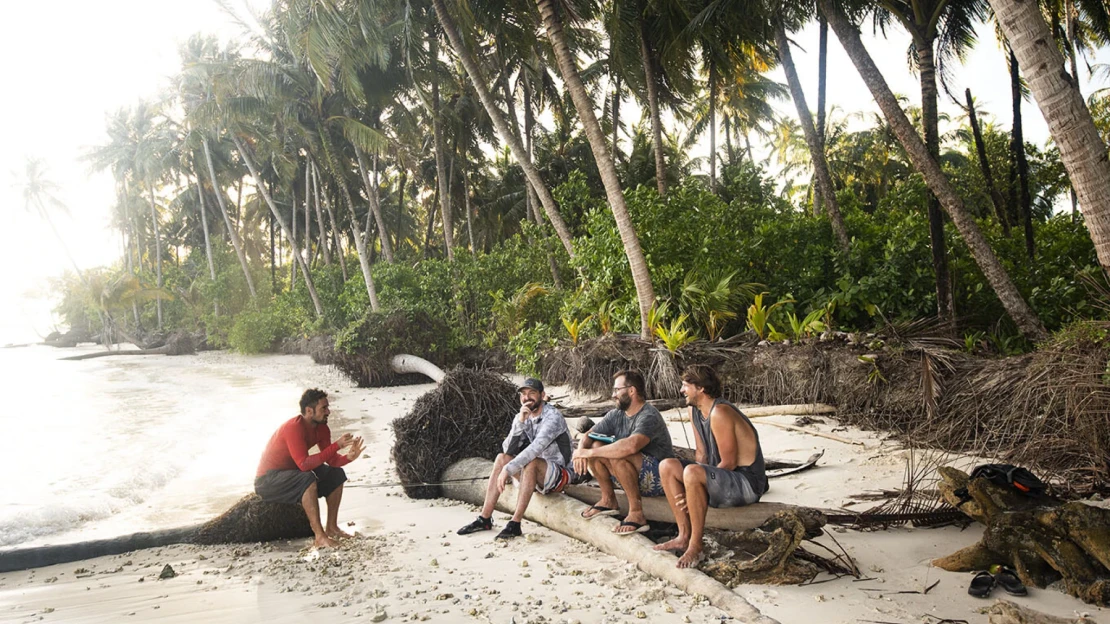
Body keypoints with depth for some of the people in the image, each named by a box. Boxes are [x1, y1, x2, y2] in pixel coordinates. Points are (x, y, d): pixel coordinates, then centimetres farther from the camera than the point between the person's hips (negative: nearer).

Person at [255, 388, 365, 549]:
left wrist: (348, 457, -25)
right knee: (308, 479, -35)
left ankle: (331, 527, 3)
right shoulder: (294, 427, -29)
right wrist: (336, 445, -36)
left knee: (337, 474, 0)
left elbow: (332, 460, -3)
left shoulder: (321, 427, -3)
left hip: (293, 473, 9)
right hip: (267, 481, -9)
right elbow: (304, 464, -35)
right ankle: (320, 536, -32)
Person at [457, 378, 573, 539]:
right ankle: (484, 519, -10)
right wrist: (520, 423, -23)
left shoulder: (552, 417, -19)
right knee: (502, 458, -10)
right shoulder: (521, 417, 3)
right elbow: (508, 449, -9)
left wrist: (508, 469, -39)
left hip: (559, 474, -7)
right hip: (534, 475, 7)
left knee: (531, 462, -33)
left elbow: (536, 447, -34)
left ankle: (515, 524, -31)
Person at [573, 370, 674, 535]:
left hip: (658, 479, -8)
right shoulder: (616, 415, 4)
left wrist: (589, 452, -33)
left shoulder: (649, 416, -22)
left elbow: (631, 445, -40)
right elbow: (588, 436, 6)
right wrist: (581, 450, -19)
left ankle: (636, 513, -24)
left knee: (618, 455, -33)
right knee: (594, 446, -8)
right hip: (634, 479, 8)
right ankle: (608, 500, 3)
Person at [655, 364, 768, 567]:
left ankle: (696, 546, -21)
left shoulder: (720, 413, -22)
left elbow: (729, 463, -21)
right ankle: (684, 536, -1)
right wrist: (698, 487, -5)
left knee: (692, 473, -33)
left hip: (748, 483, -10)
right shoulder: (694, 411, 6)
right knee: (667, 467, 2)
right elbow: (701, 452, 12)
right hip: (723, 477, 10)